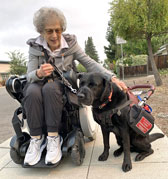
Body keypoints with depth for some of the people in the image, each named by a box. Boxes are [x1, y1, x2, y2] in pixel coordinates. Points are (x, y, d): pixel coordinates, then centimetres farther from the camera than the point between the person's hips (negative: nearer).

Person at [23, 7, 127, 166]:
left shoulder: (70, 43, -6)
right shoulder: (35, 47, -5)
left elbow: (89, 63, -14)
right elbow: (30, 75, -12)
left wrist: (112, 77, -29)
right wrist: (39, 73, -38)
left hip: (63, 83, -1)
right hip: (40, 83, 1)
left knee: (50, 88, -36)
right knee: (32, 91, -34)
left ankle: (54, 137, -27)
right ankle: (36, 139, -21)